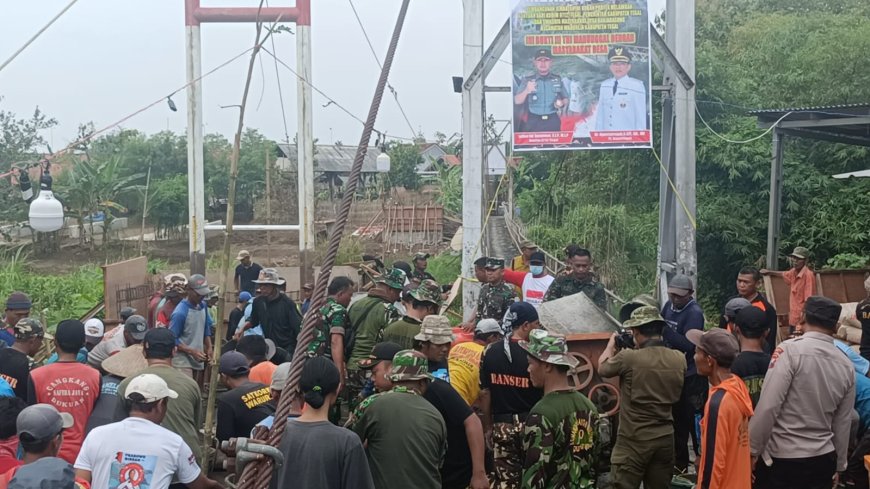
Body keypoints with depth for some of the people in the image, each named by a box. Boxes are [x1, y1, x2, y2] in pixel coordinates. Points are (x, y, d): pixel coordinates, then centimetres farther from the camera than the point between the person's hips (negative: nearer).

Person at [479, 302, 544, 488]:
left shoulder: (490, 352, 0)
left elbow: (484, 393, 4)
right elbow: (546, 395, -9)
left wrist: (488, 426, 12)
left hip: (502, 426, 3)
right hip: (531, 425, -2)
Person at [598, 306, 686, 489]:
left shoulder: (628, 358, -17)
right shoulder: (679, 359, -2)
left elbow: (602, 368, 2)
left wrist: (611, 345, 20)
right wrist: (639, 349, 22)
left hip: (634, 440, -5)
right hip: (665, 438, 5)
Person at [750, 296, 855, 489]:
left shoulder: (790, 350, -13)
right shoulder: (847, 366, 4)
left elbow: (768, 406, -18)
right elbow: (843, 424, 11)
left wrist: (752, 450, -9)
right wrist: (838, 466, 23)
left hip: (782, 459, -5)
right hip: (823, 461, 5)